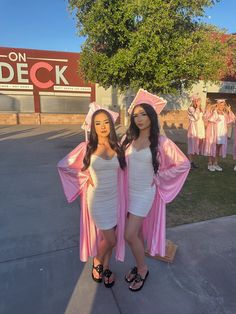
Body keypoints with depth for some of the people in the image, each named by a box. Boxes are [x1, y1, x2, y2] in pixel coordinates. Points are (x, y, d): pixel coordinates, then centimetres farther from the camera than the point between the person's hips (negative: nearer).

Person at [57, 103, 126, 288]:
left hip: (115, 199, 3)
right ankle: (97, 262, 35)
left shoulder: (117, 147, -4)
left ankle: (106, 267, 42)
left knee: (111, 237, 16)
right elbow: (63, 165, -3)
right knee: (110, 239, 3)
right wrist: (85, 177, -6)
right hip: (97, 201, -3)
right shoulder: (86, 148, -12)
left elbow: (122, 172, 10)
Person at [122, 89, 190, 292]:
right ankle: (140, 266, 40)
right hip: (128, 190, 5)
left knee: (130, 235, -4)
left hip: (145, 193, -4)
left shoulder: (161, 142, -14)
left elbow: (184, 164, -10)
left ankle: (142, 269, 24)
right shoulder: (129, 138, -1)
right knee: (137, 231, 18)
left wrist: (159, 177, -9)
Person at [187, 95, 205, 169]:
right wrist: (197, 107, -14)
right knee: (192, 144, -7)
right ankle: (190, 162, -3)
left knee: (197, 145, 7)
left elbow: (201, 118, 19)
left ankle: (192, 161, 14)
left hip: (200, 129, 7)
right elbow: (196, 117, -21)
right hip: (194, 128, -7)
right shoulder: (191, 108, -6)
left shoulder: (200, 109, 16)